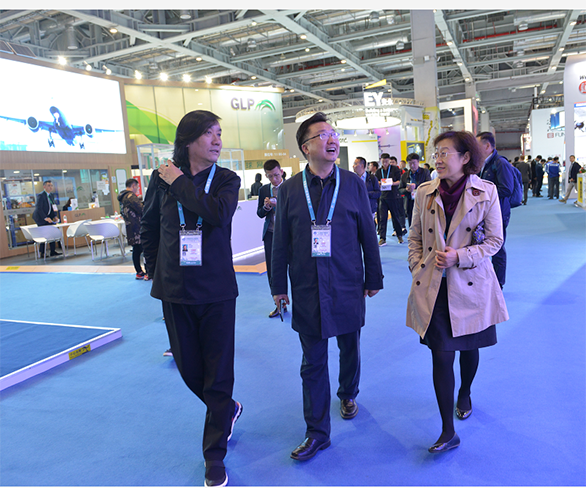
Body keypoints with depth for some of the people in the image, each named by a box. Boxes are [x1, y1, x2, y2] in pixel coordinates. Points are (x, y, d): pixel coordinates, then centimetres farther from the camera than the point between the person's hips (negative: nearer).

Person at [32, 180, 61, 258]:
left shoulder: (51, 195, 8)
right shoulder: (40, 195, -17)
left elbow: (53, 207, 11)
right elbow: (39, 208, -22)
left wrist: (55, 216, -3)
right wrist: (45, 218, -26)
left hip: (48, 217, 8)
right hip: (40, 218, -8)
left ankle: (52, 251, 9)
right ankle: (42, 253, 2)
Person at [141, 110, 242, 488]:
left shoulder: (227, 179, -4)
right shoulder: (162, 178, 1)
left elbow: (219, 213, -26)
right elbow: (148, 228, 13)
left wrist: (179, 183, -17)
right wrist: (157, 270, 10)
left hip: (217, 291, -2)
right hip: (175, 291, 3)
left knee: (218, 375, 5)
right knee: (189, 369, 15)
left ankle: (215, 456, 22)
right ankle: (227, 410, 45)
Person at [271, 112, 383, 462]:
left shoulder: (353, 185, 1)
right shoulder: (290, 189, 0)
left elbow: (368, 235, 5)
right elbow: (281, 242, 4)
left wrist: (374, 279, 7)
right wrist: (279, 286, 5)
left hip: (348, 286, 1)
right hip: (307, 289, 0)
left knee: (350, 349, 17)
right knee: (313, 362, 5)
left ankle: (348, 395, 47)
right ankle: (317, 433, 18)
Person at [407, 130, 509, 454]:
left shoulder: (486, 192, -5)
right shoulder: (425, 193, 2)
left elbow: (495, 239, -3)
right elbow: (415, 237, 9)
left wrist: (460, 256, -15)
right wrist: (418, 268, -1)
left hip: (470, 285, 0)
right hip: (434, 287, 1)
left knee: (469, 347, 18)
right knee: (441, 355, -3)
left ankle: (464, 394, 49)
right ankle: (448, 432, 7)